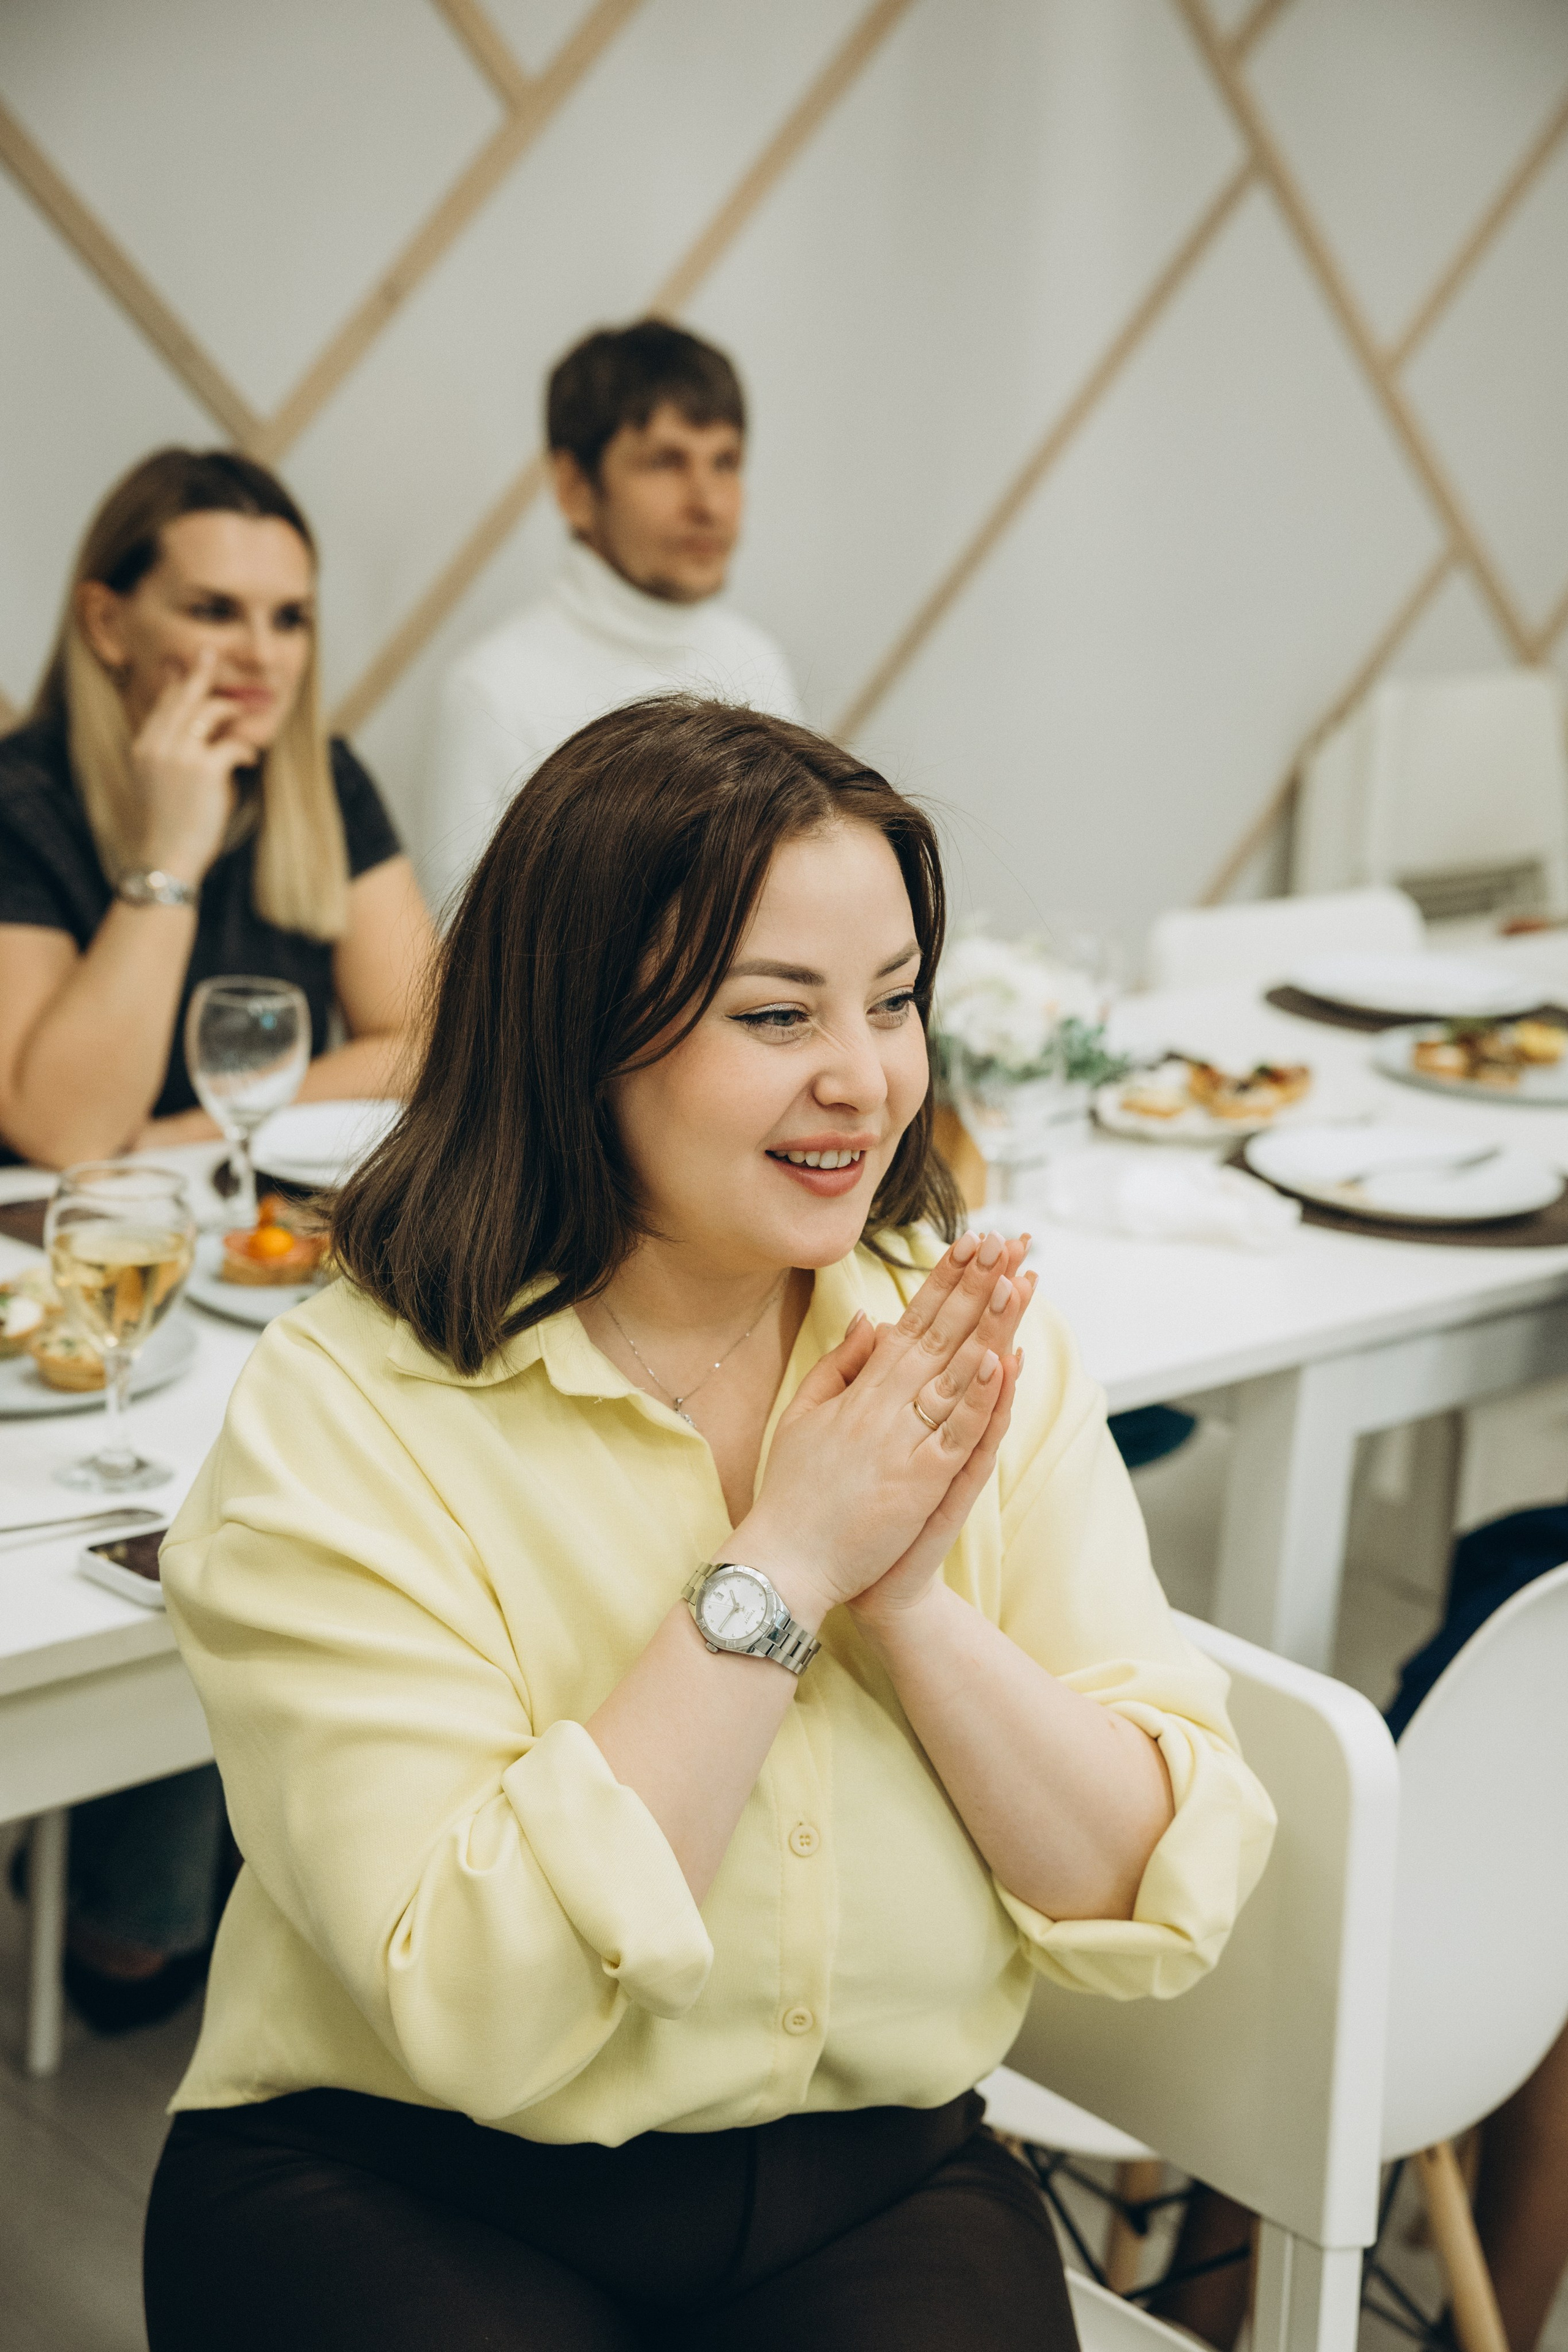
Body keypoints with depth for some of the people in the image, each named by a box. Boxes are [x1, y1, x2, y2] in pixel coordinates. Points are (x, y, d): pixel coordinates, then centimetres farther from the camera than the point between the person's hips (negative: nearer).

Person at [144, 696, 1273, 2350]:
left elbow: (1166, 1917, -3)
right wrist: (775, 1570, -20)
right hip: (400, 2197, -2)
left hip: (876, 2190, 2)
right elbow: (475, 2005, -20)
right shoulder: (338, 1420, -13)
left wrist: (909, 1598, -18)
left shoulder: (977, 1353, -1)